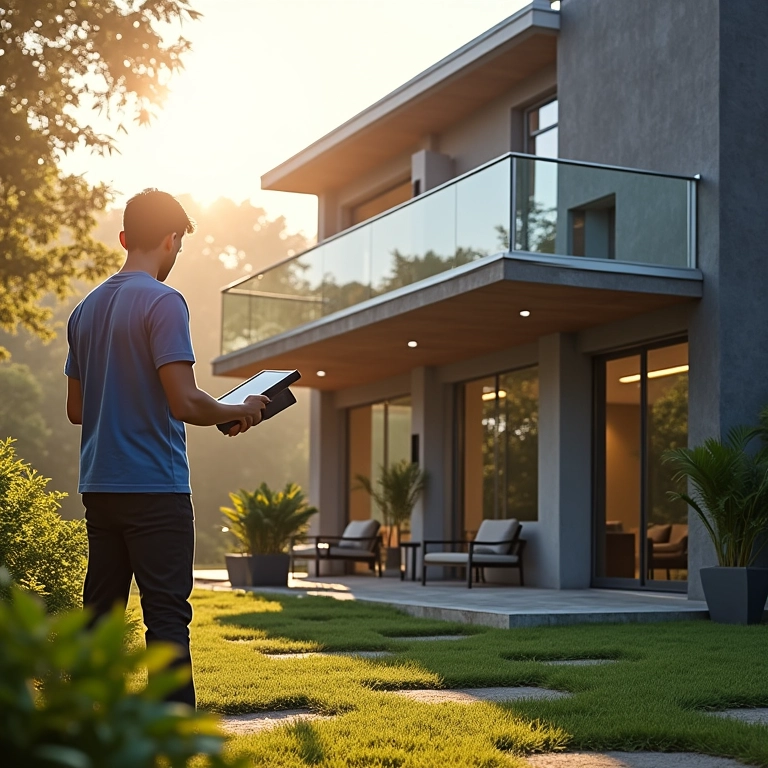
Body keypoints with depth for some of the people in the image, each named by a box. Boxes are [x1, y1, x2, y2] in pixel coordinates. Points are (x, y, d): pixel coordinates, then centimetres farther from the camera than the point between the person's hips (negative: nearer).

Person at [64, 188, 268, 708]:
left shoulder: (86, 309, 13)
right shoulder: (163, 302, -11)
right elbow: (185, 403, -18)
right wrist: (241, 412, -2)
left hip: (99, 486, 7)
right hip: (155, 488, -7)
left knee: (100, 613, 11)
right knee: (167, 616, -6)